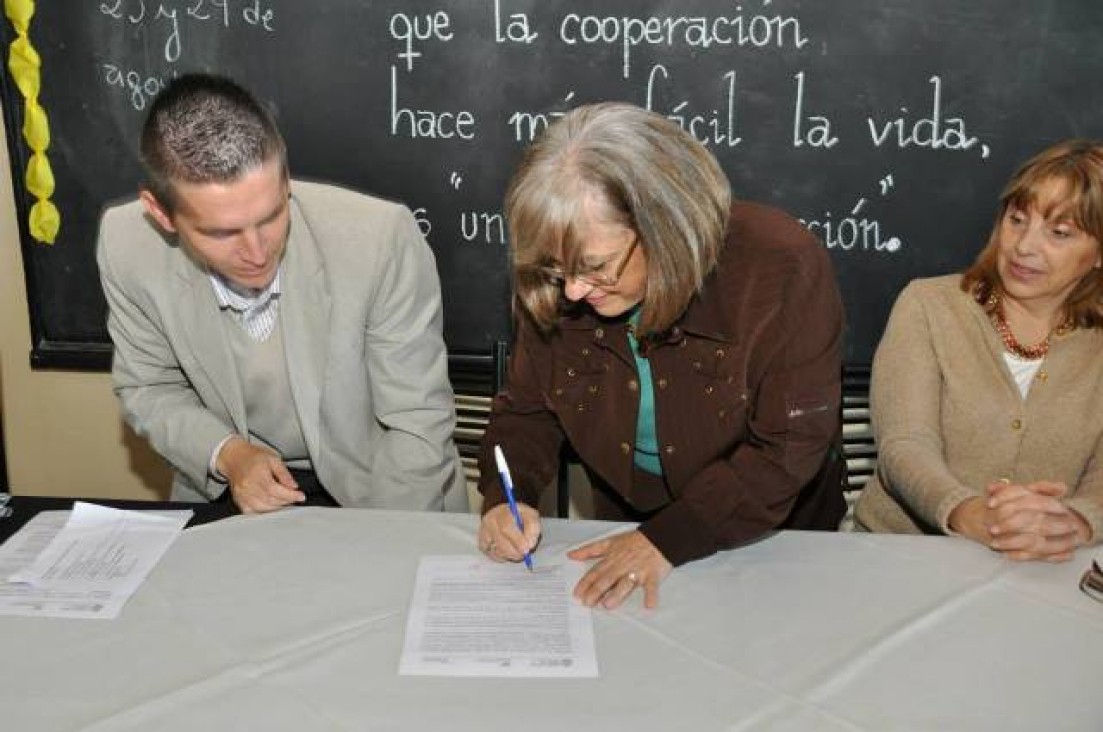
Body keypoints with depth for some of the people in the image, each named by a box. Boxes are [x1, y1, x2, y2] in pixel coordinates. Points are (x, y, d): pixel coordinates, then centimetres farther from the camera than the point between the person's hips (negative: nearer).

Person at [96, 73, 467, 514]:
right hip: (228, 492, 3)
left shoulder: (381, 238, -25)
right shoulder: (126, 246, -16)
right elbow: (149, 389, 1)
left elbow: (417, 423, -15)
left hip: (374, 488, -2)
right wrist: (225, 454, -16)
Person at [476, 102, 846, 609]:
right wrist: (506, 496, -16)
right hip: (625, 539, 1)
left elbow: (789, 450, -20)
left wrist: (669, 539, -26)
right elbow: (525, 411, 3)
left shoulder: (783, 269, -21)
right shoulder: (553, 288, -9)